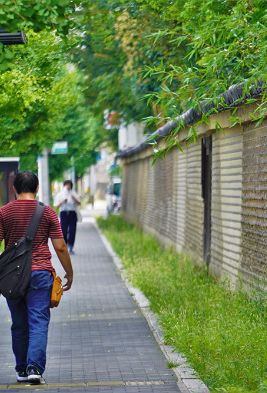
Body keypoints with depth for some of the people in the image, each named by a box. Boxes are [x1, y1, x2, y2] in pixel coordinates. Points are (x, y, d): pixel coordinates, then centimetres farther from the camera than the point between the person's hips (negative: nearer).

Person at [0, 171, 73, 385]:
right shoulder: (48, 213, 0)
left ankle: (21, 370, 18)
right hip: (40, 273, -2)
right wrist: (69, 273, 11)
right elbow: (60, 247, -1)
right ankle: (34, 367, -15)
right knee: (38, 322, -2)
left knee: (19, 325, 11)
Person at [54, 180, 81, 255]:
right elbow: (57, 206, 3)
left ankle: (70, 248, 2)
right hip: (64, 213, 0)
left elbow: (79, 203, -1)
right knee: (63, 231, -4)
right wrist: (62, 202, -15)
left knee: (72, 231, -4)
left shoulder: (74, 194, 10)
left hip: (72, 213, 0)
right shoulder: (60, 194, 9)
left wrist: (74, 199, -20)